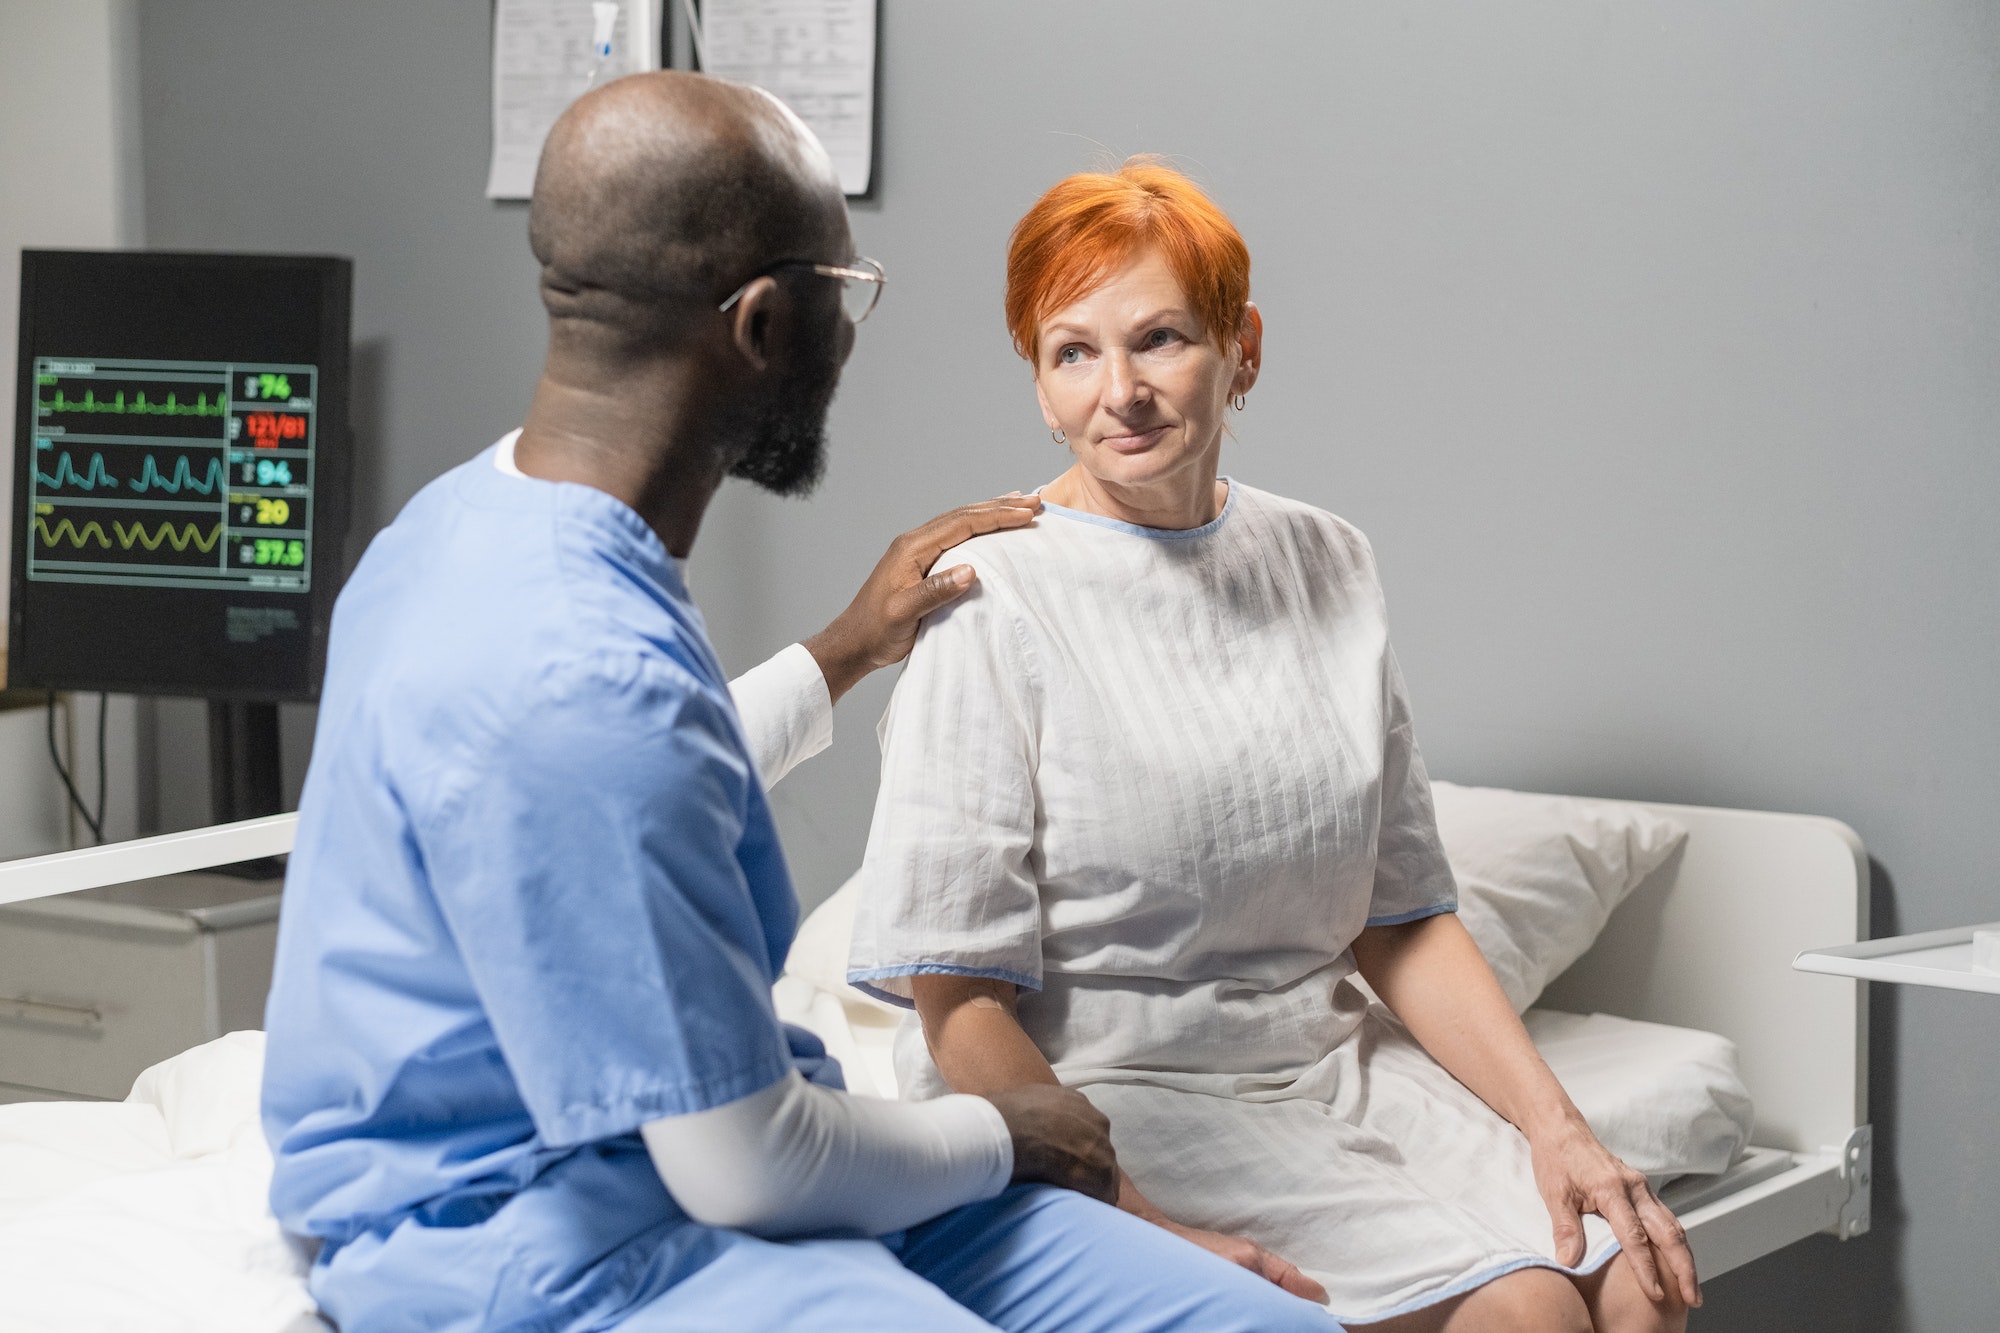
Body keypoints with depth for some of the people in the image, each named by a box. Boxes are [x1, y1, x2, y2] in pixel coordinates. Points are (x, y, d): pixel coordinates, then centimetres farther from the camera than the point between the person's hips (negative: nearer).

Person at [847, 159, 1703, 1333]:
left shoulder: (1326, 566, 10)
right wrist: (1131, 1225, -23)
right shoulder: (996, 605, -9)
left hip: (1329, 1061, 6)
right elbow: (959, 996, -12)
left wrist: (1554, 1123, -1)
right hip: (1101, 1101, -6)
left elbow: (1402, 918, 12)